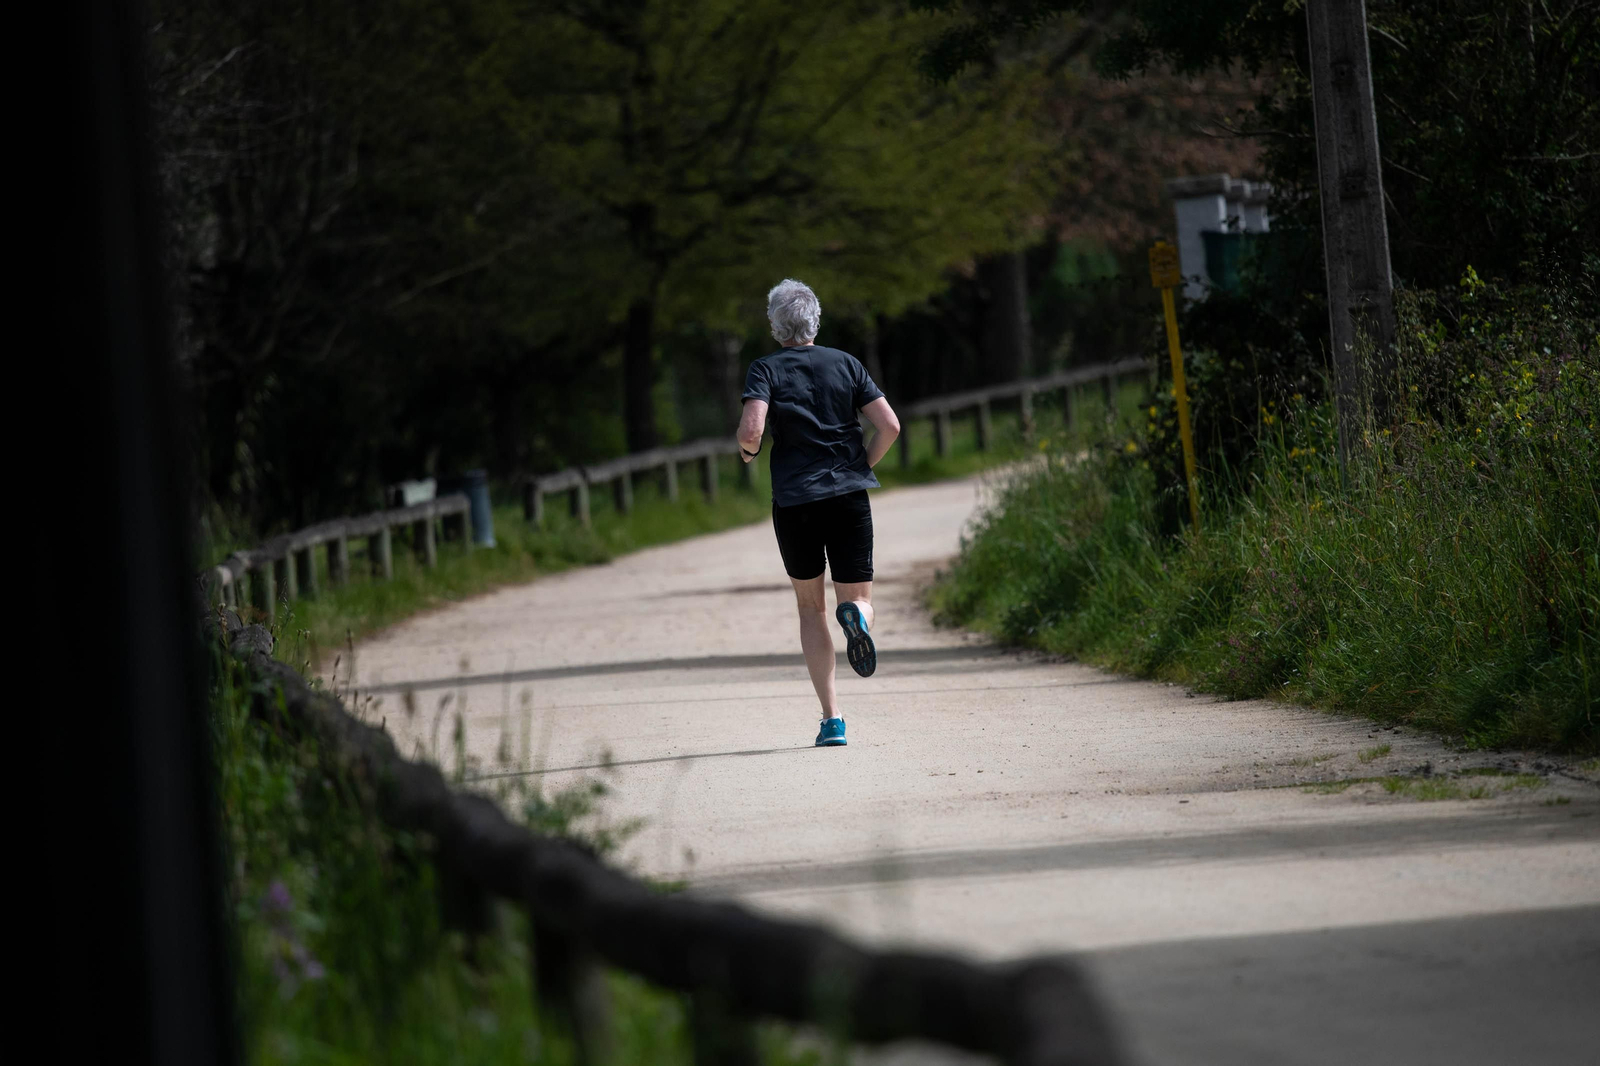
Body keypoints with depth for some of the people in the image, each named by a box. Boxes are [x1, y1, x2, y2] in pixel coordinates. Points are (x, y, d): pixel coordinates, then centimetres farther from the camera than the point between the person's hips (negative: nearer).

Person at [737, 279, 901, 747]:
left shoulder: (766, 370, -2)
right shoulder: (847, 364, 6)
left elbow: (751, 430, -17)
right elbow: (889, 426, -1)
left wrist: (747, 451, 5)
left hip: (794, 502, -1)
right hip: (850, 497, 1)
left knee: (811, 607, 14)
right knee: (858, 599, 10)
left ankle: (831, 719, 6)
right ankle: (856, 616, -31)